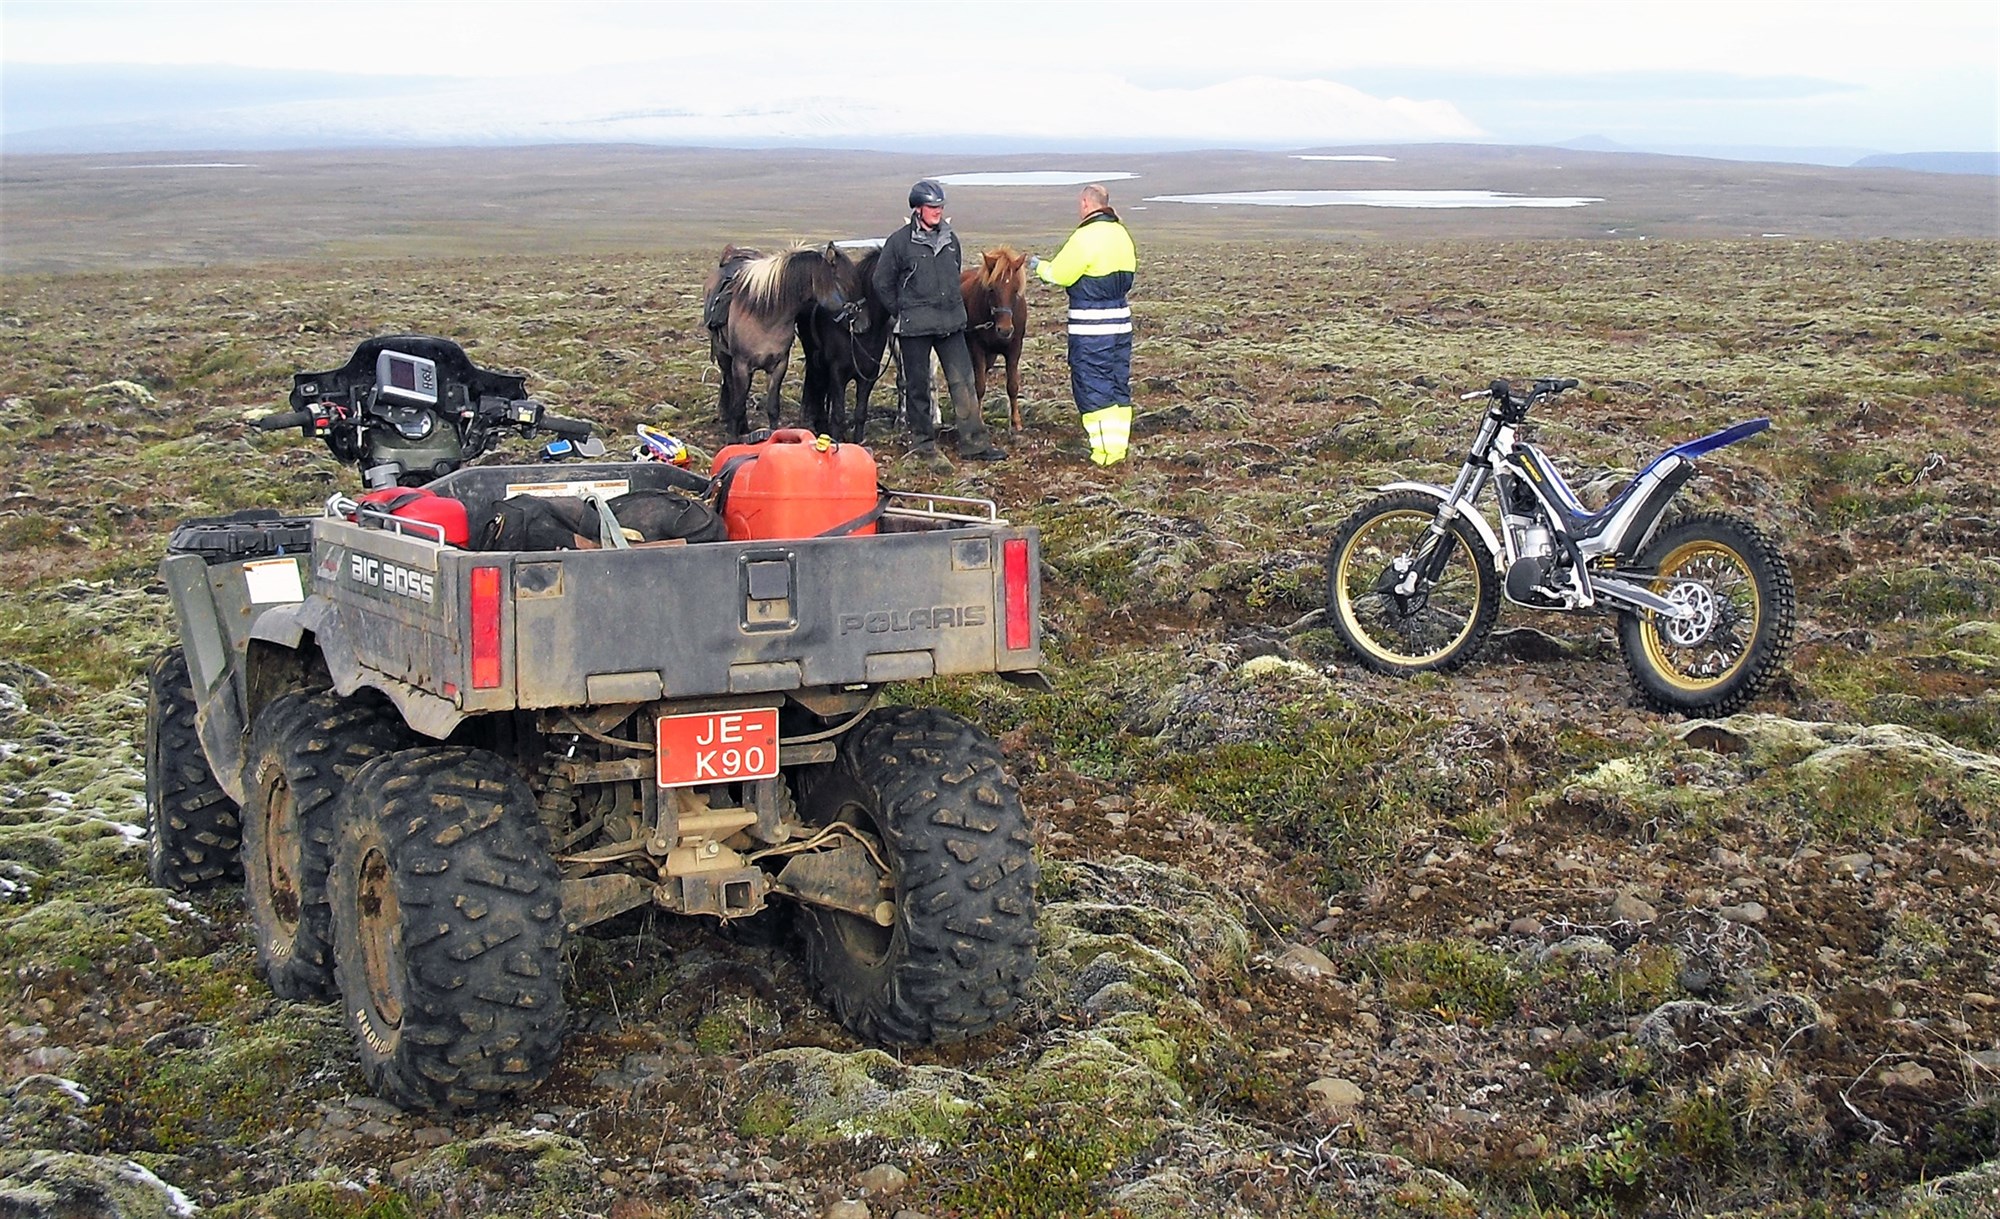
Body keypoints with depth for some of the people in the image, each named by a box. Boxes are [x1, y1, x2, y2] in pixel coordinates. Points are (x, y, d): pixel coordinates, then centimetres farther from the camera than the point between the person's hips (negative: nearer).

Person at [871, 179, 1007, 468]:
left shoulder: (950, 239, 9)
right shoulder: (900, 241, -7)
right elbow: (882, 284, -2)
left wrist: (953, 307, 16)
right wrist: (903, 314, -1)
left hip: (951, 324, 5)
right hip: (914, 327, -4)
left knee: (963, 382, 3)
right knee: (918, 387, 4)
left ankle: (973, 442, 8)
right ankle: (925, 446, 13)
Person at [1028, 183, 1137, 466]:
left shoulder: (1086, 237, -16)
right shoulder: (1122, 234, 9)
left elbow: (1058, 274, -11)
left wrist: (1039, 266, 8)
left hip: (1090, 328, -8)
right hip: (1121, 320, 8)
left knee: (1092, 388, -1)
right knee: (1118, 386, 14)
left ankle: (1104, 451, -2)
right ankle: (1119, 447, 17)